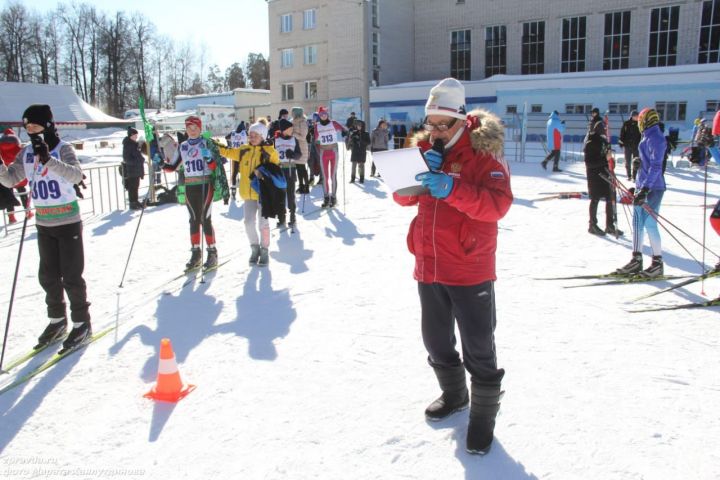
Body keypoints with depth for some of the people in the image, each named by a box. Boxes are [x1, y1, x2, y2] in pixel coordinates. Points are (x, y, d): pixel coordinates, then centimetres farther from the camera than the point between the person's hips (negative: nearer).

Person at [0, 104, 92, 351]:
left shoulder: (63, 148, -12)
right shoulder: (27, 153, 5)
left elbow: (76, 175, -28)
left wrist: (48, 159, -40)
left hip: (68, 222, -6)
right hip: (44, 224, 6)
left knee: (71, 276, -1)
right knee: (48, 276, 12)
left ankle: (82, 323, 11)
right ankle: (57, 321, 27)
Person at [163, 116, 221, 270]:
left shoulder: (207, 143, -1)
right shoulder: (182, 146, 12)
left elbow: (214, 167, -8)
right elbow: (173, 167, 15)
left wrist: (208, 157, -25)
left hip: (205, 184, -4)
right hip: (189, 186, 4)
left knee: (205, 219, -6)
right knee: (194, 220, 7)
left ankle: (212, 253, 1)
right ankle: (196, 253, 13)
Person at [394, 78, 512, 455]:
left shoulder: (482, 152, -11)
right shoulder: (424, 148, 8)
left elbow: (498, 204, -23)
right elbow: (403, 197, 4)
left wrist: (452, 188, -36)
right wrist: (417, 174, -16)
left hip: (469, 269, -6)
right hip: (428, 266, 7)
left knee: (478, 347, 3)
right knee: (436, 340, 20)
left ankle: (484, 413, 22)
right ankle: (453, 394, 42)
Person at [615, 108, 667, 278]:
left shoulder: (656, 138, -13)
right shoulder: (647, 137, 16)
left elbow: (656, 166, -20)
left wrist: (645, 189, -26)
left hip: (653, 188, -9)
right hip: (642, 186, 9)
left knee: (650, 224, -6)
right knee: (637, 223, 9)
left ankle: (658, 263, 4)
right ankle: (636, 261, 15)